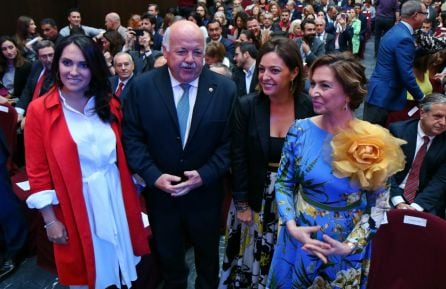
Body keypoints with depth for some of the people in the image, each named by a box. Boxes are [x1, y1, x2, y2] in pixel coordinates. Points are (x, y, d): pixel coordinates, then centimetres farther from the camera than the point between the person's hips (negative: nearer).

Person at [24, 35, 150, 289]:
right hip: (75, 204, -3)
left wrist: (137, 184, 7)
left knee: (118, 262, 20)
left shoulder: (110, 105, 1)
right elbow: (38, 171, -8)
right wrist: (50, 220, -8)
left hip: (115, 197, 3)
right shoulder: (39, 110, -10)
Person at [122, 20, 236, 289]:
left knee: (208, 255, 25)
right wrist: (154, 176, -18)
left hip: (206, 193, 0)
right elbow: (132, 137, -8)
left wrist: (204, 175, -19)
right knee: (168, 256, 24)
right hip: (160, 193, 0)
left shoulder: (225, 88, -11)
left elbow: (230, 141, -9)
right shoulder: (142, 86, -10)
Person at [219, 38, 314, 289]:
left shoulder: (310, 107, -11)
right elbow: (238, 159, -7)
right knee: (251, 259, 17)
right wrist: (242, 204, -6)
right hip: (256, 199, 0)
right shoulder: (246, 106, -12)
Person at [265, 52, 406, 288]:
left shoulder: (374, 142, -16)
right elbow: (283, 183, -3)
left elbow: (378, 204, -8)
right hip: (298, 241, 2)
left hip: (346, 251, -1)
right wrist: (292, 227, -15)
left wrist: (350, 246, -17)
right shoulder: (300, 130, -11)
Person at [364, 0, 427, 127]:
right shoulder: (404, 38, -19)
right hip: (385, 95, -10)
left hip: (379, 91, 10)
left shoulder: (396, 30, 12)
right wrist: (421, 97, -8)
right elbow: (406, 75, -20)